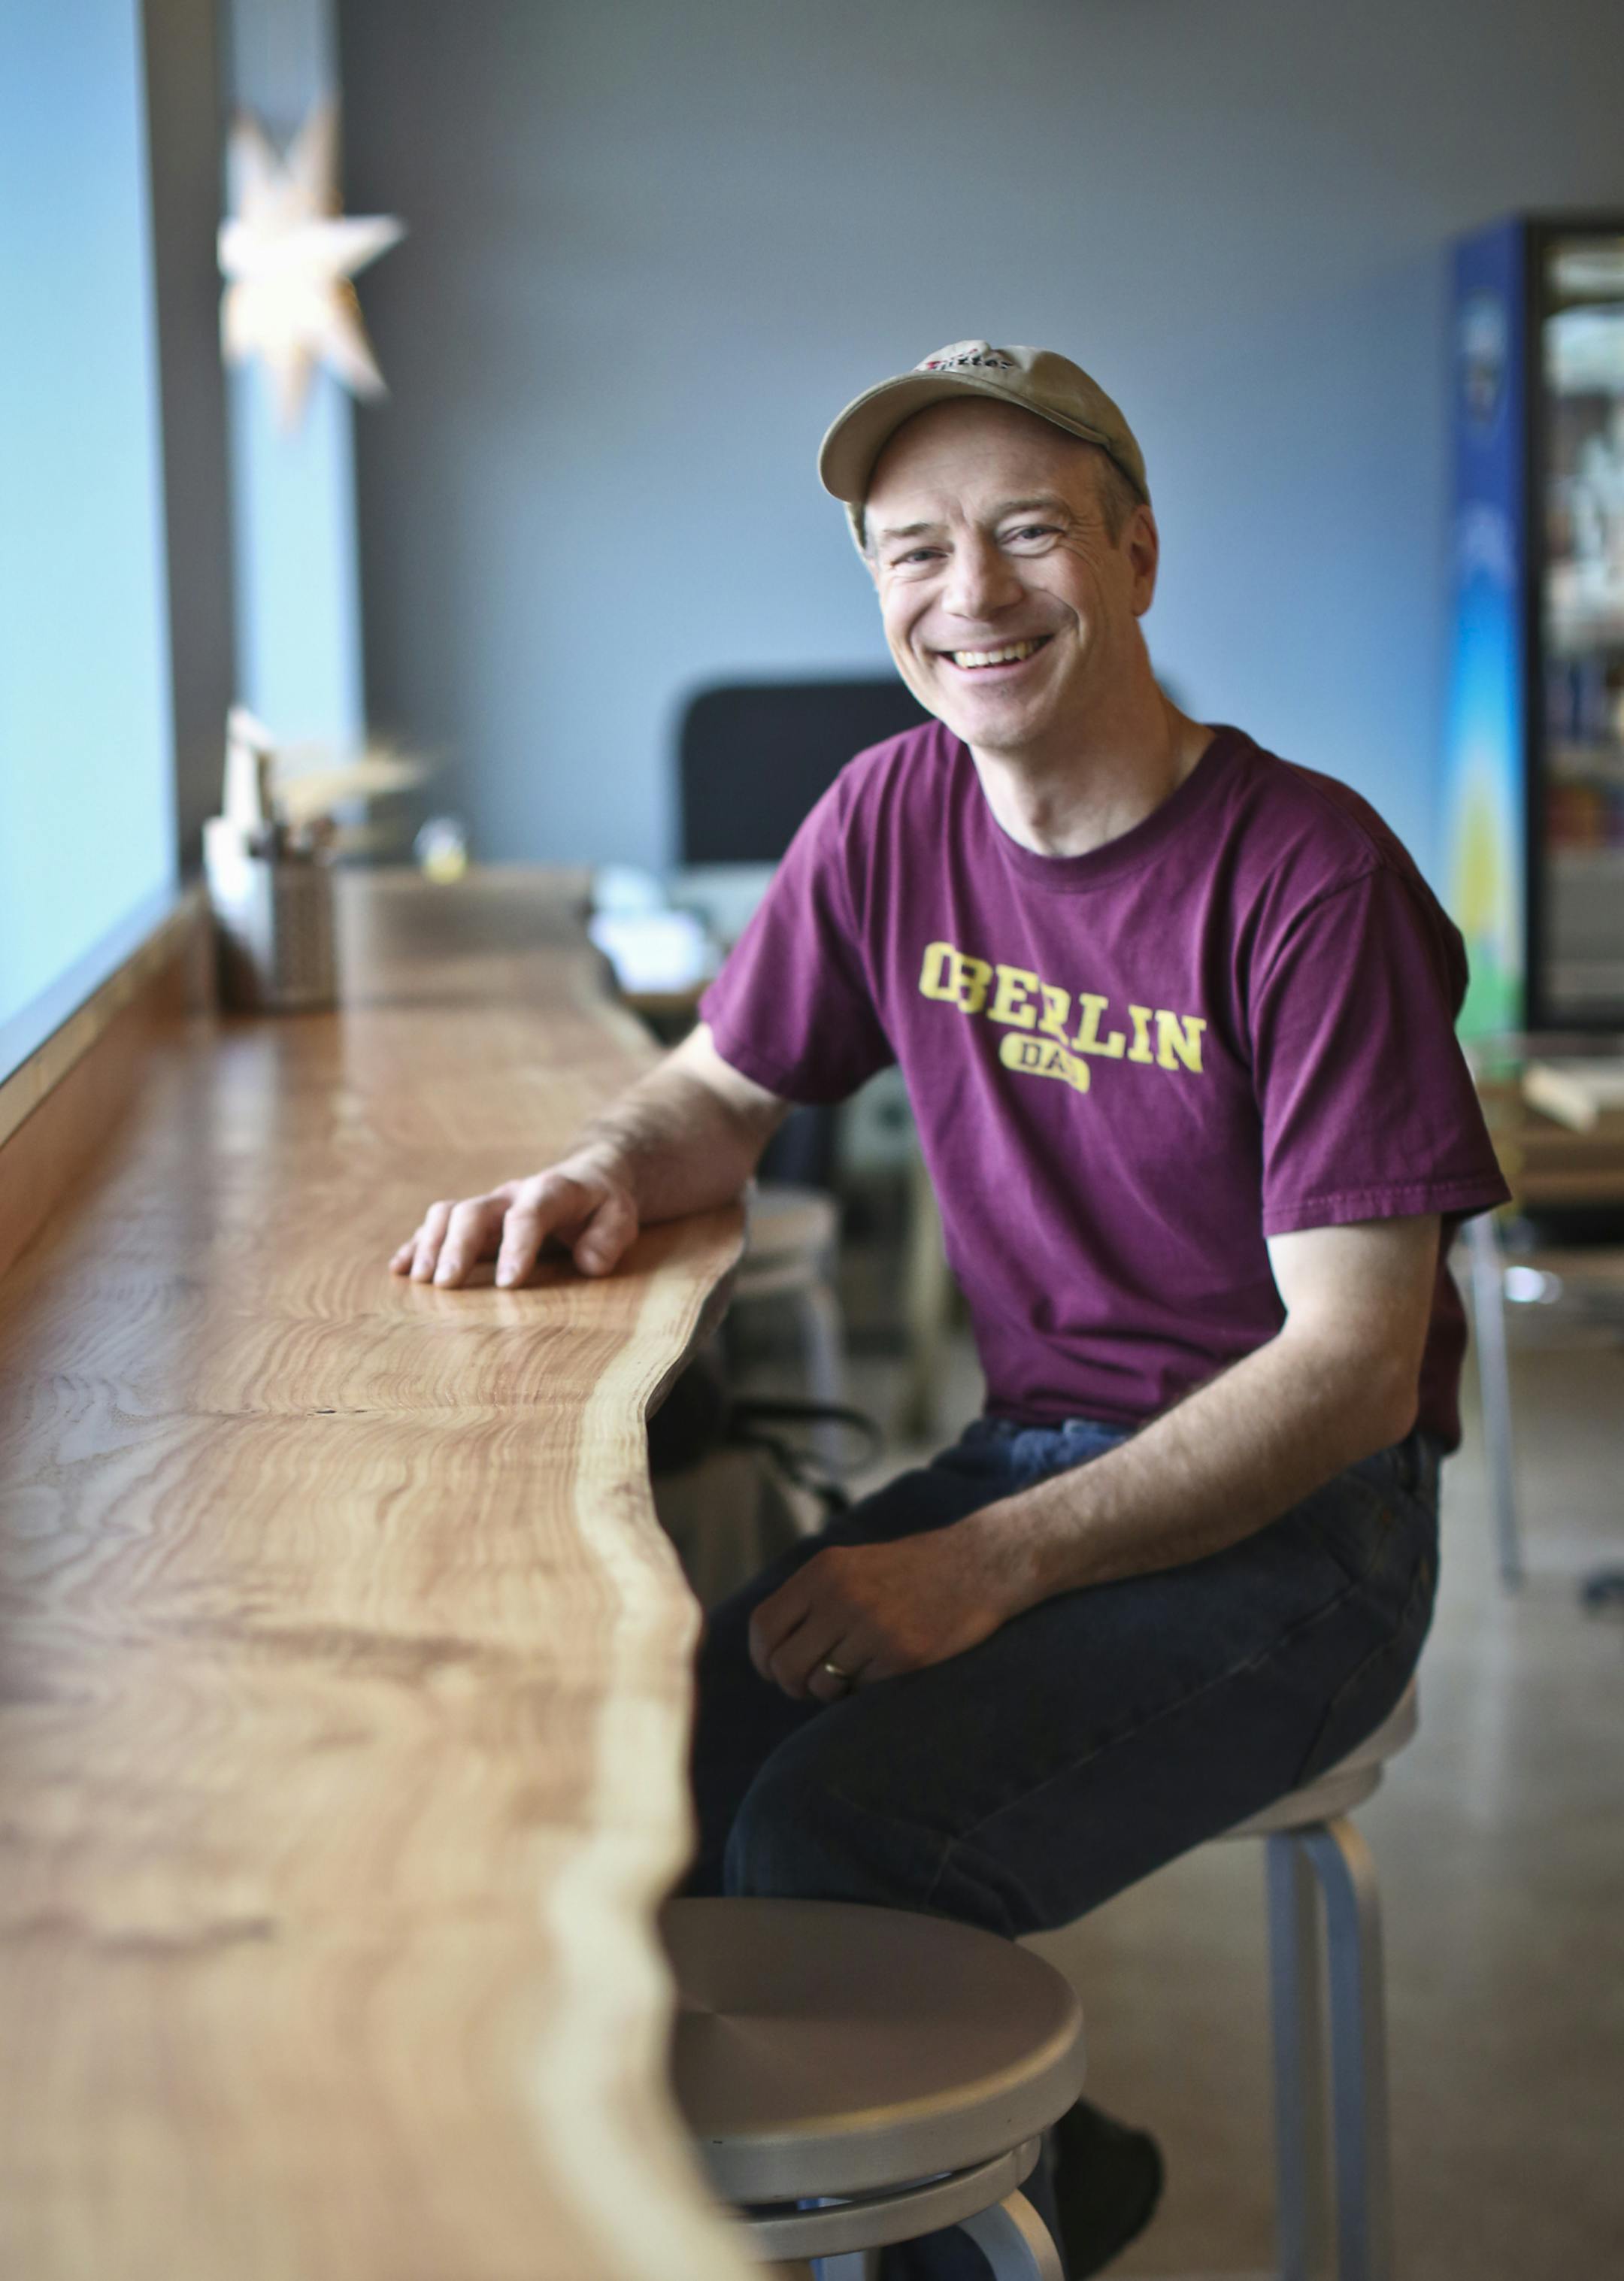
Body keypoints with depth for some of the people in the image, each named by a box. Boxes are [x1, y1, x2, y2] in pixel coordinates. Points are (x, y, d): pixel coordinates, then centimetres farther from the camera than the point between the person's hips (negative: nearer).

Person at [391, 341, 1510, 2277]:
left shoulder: (1306, 878, -17)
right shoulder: (893, 816, 2)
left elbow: (1356, 1366, -19)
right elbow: (723, 1092, 16)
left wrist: (991, 1566, -25)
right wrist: (601, 1176, -9)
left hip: (1291, 1522, -6)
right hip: (1028, 1456, 6)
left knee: (826, 1841, -26)